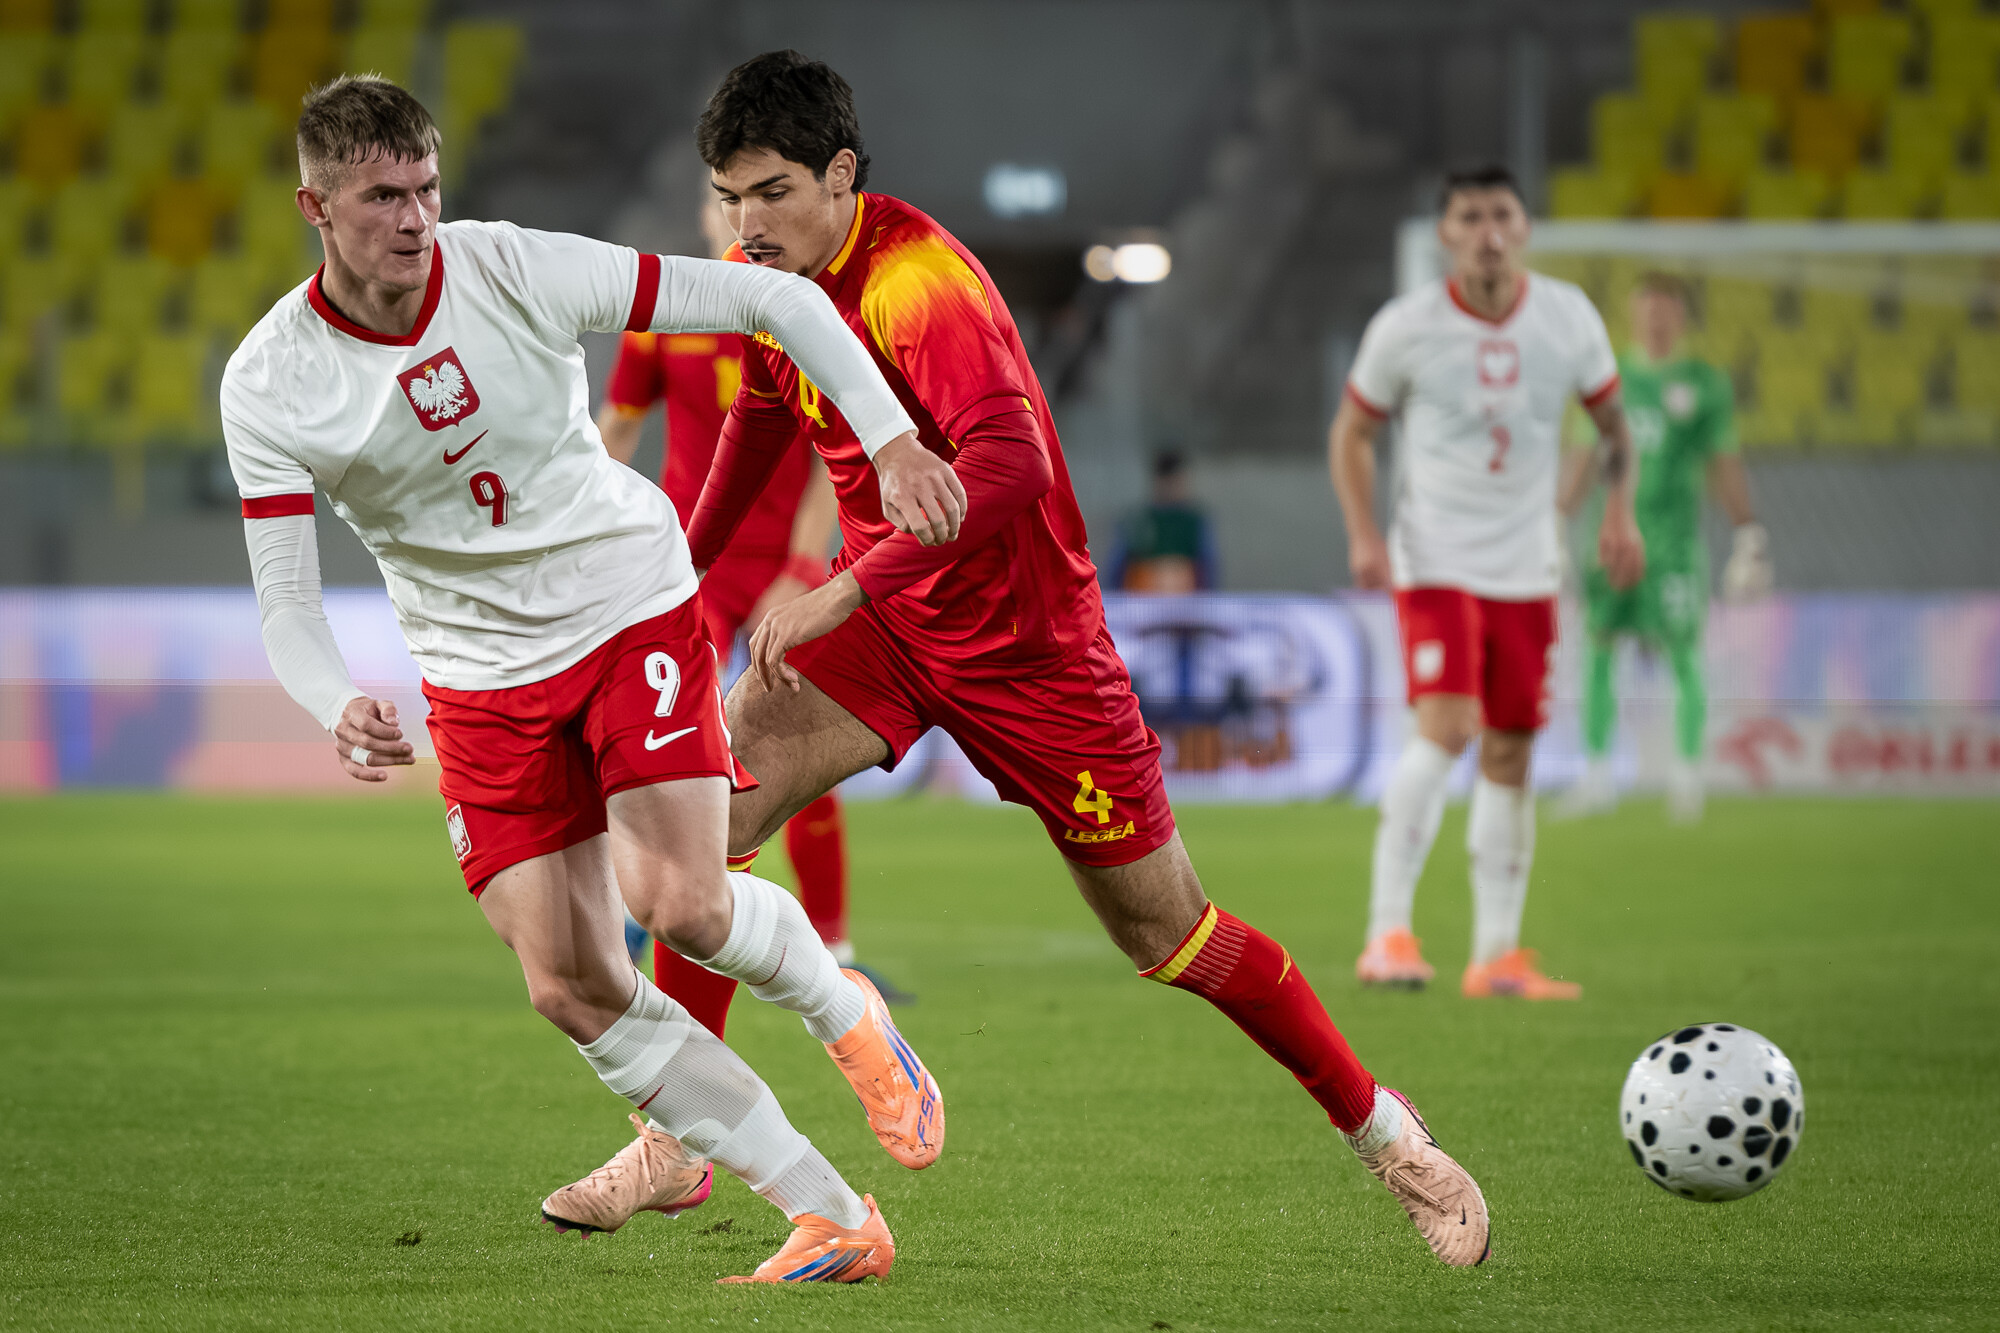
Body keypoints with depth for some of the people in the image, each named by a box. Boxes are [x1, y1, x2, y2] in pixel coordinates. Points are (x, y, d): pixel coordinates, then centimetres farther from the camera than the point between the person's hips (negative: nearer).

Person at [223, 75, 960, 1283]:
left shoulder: (522, 271, -16)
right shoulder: (269, 388, -12)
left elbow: (773, 299, -11)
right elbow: (286, 599, -12)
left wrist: (893, 439, -18)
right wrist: (341, 711, -33)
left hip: (633, 607, -2)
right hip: (482, 675, 2)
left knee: (678, 901, -22)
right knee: (571, 990, -7)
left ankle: (846, 1014, 14)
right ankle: (833, 1218, 0)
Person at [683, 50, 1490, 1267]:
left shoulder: (919, 284, -27)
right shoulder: (766, 279, -2)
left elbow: (1008, 463, -41)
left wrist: (843, 595, -46)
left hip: (1024, 639, -6)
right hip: (882, 613, 6)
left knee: (1169, 936, 2)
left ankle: (1384, 1132, 22)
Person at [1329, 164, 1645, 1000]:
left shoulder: (1568, 318, -1)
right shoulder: (1405, 328, -8)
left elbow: (1611, 421, 13)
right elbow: (1353, 430, 5)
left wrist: (1619, 509, -3)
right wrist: (1363, 535, -8)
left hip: (1526, 568, 4)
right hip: (1436, 560, -4)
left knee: (1510, 753, 6)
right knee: (1445, 727, -21)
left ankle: (1496, 955, 13)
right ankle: (1387, 933, -17)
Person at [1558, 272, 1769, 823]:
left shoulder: (1706, 384, 5)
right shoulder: (1611, 378, 12)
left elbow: (1724, 464, 7)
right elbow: (1586, 459, 16)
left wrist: (1749, 530, -1)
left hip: (1675, 535, -2)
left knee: (1683, 654, -4)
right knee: (1598, 648, -3)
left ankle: (1687, 773, 6)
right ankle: (1597, 773, 3)